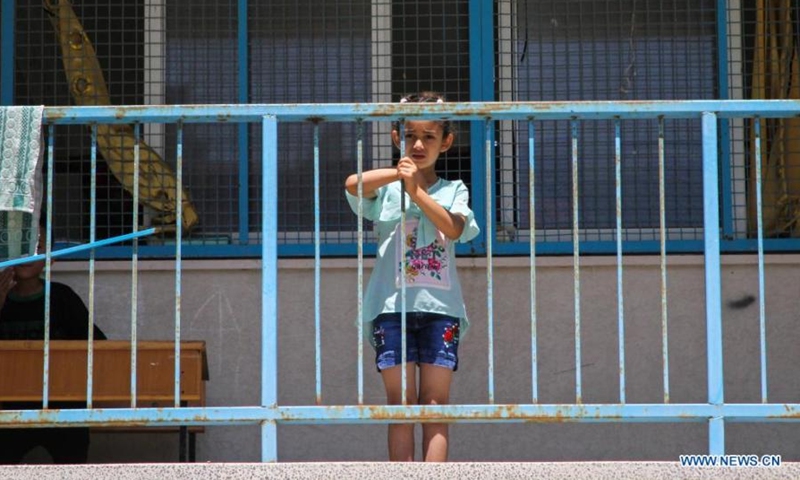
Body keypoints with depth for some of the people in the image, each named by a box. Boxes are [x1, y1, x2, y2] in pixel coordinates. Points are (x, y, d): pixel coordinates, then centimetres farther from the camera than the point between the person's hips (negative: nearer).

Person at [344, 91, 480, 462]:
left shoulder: (453, 191, 12)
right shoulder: (385, 190, 9)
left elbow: (454, 229, -9)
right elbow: (352, 184, -14)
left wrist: (416, 189, -13)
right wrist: (398, 173, -17)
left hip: (439, 307, 1)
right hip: (392, 305, -1)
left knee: (435, 404, -3)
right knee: (400, 404, -2)